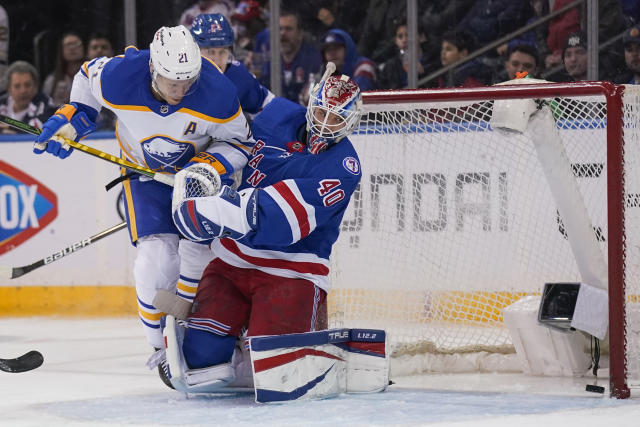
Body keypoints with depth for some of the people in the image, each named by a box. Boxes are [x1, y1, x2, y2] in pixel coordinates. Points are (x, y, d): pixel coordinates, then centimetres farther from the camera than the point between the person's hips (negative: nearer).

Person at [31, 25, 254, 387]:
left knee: (199, 248, -14)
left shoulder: (217, 93, -32)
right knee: (158, 259, -14)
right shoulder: (116, 79, -30)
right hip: (146, 171, 0)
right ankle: (165, 349, 1)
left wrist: (209, 167, -31)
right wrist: (70, 120, -7)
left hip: (206, 163, 0)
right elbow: (89, 76, -4)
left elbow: (239, 143, -15)